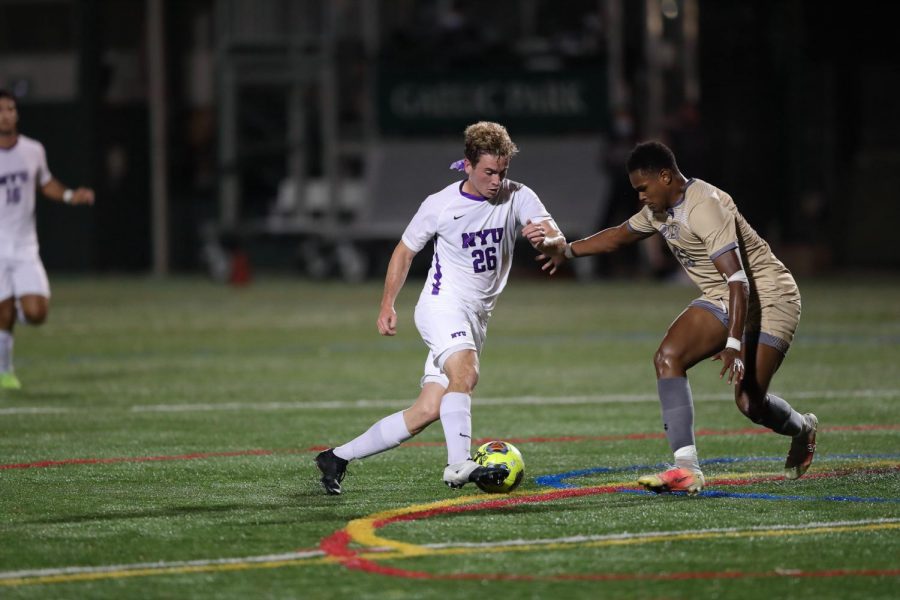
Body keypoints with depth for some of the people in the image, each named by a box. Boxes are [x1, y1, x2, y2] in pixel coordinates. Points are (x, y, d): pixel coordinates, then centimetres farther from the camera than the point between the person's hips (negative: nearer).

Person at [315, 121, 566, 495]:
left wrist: (548, 241, -40)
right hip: (442, 305, -4)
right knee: (466, 373, -33)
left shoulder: (518, 198, -2)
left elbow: (557, 240, -15)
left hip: (477, 317, 4)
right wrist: (387, 305, -1)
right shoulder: (440, 205, -7)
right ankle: (459, 466, -45)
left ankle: (338, 458, 10)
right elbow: (404, 251, 7)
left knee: (427, 411, -1)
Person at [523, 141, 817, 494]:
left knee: (749, 401, -13)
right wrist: (567, 251, 22)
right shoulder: (659, 210, 2)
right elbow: (620, 236, 24)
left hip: (768, 299, -9)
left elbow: (738, 280, -35)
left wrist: (733, 345, -41)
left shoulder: (704, 208, -28)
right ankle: (687, 469, -19)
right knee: (667, 356, -14)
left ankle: (803, 430, 24)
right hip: (722, 299, 9)